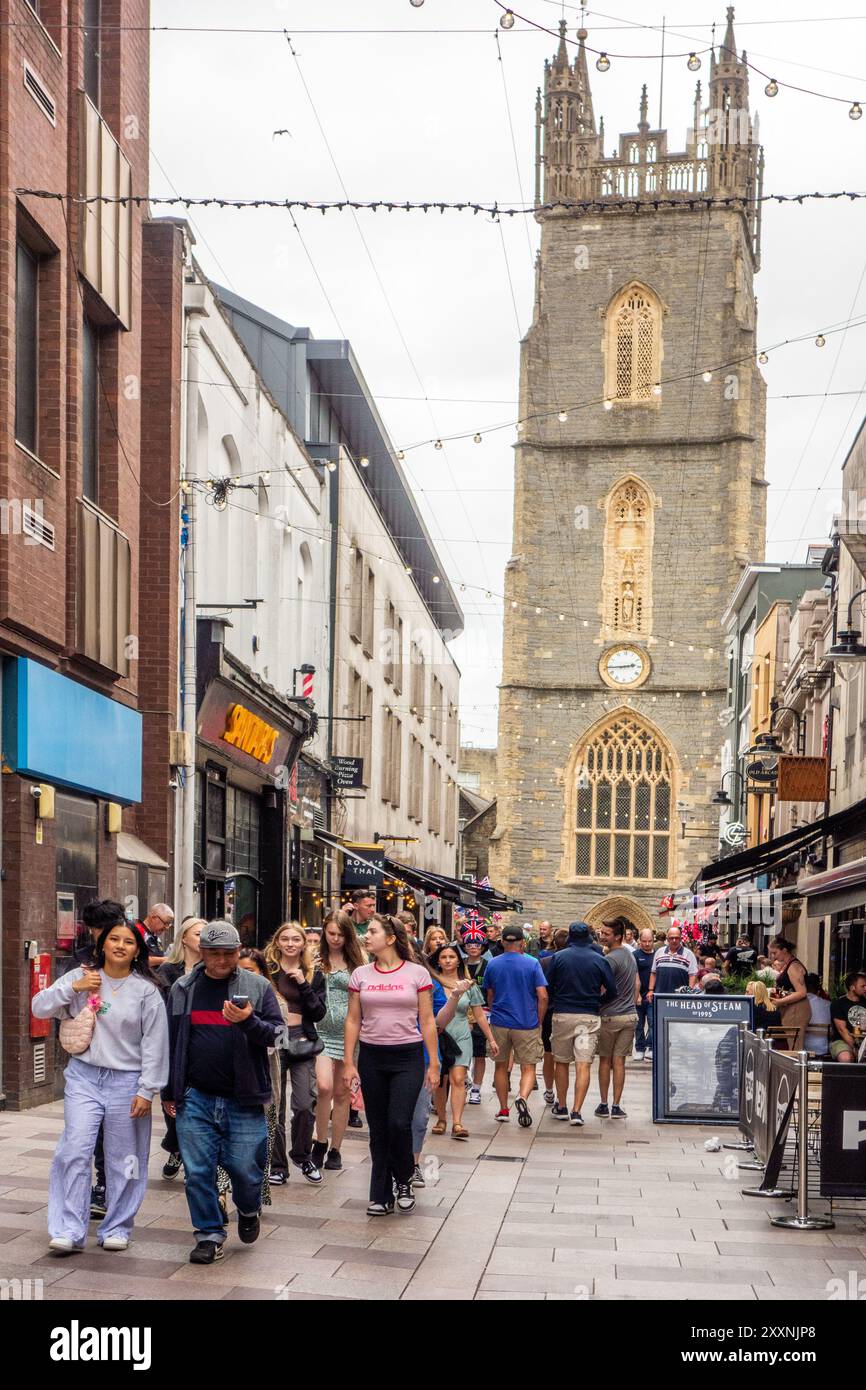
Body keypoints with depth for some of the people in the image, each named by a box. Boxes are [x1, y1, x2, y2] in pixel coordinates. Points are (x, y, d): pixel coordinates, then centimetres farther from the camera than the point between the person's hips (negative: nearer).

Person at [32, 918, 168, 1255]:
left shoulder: (146, 990, -1)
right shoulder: (80, 977, 5)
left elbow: (154, 1044, -2)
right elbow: (39, 1007, 2)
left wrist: (146, 1091, -6)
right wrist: (73, 988, -12)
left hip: (126, 1081, -1)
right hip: (83, 1078, 1)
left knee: (124, 1159, 5)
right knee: (75, 1151, -9)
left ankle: (116, 1227, 20)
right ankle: (68, 1230, -4)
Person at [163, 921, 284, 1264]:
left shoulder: (258, 987, 2)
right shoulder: (183, 988, 7)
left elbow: (278, 1033, -2)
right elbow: (170, 1041, 12)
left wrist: (249, 1022, -22)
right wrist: (169, 1092, 12)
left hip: (244, 1099, -2)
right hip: (196, 1098, 2)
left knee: (245, 1169, 3)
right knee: (198, 1172, 2)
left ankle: (248, 1210, 34)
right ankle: (210, 1234, 18)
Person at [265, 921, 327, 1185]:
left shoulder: (314, 975, 9)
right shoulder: (268, 971, 3)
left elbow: (319, 1013, 0)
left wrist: (303, 984, -8)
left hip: (302, 1042, 1)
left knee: (305, 1104, -6)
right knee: (274, 1106, 1)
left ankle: (302, 1155, 18)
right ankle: (277, 1165, 12)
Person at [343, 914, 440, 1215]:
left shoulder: (417, 973, -2)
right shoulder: (360, 975, 4)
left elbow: (427, 1021, 1)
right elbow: (353, 1021, 7)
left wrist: (433, 1064, -2)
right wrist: (348, 1063, 1)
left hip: (407, 1057, -3)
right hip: (371, 1057, 3)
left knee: (399, 1123, -12)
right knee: (378, 1129, 6)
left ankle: (403, 1181, 14)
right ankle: (381, 1196, 16)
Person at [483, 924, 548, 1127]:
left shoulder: (493, 964, 2)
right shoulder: (532, 964, -6)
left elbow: (489, 996, 12)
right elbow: (543, 996, -9)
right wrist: (539, 1022, 2)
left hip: (499, 1023, 2)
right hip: (527, 1025, -2)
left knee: (501, 1066, 16)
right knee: (528, 1068, 3)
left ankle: (504, 1110, 17)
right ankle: (522, 1097, -24)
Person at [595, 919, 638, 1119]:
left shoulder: (610, 959, -15)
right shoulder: (631, 955, 11)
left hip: (610, 1016, -6)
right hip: (630, 1015, 6)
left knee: (605, 1060, 7)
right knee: (619, 1061, 6)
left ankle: (603, 1105, 11)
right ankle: (616, 1106, 4)